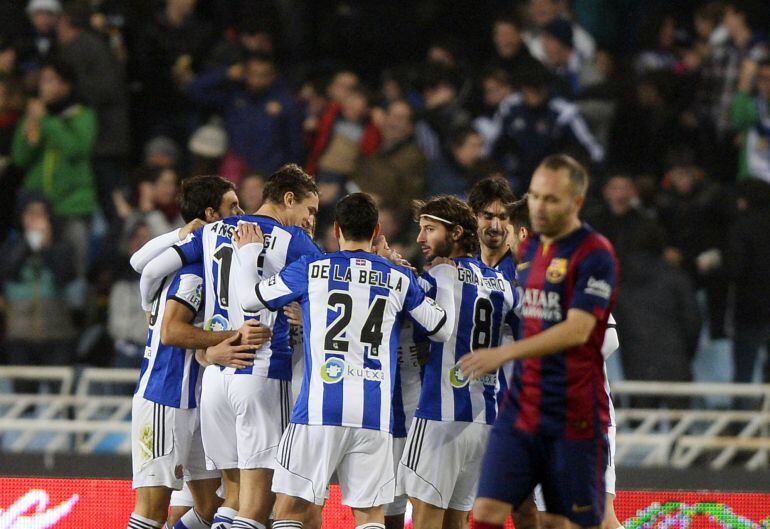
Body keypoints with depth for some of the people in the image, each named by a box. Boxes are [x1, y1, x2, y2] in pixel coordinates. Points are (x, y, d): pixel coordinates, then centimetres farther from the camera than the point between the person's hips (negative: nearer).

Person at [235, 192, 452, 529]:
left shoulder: (311, 269, 3)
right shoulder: (400, 279, 9)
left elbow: (249, 298, 12)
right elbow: (444, 329, 17)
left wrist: (248, 252, 30)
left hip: (319, 409, -2)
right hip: (376, 413, 2)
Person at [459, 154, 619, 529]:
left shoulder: (594, 254, -11)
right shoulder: (528, 249, 12)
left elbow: (577, 330, -21)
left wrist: (504, 353, -26)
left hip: (573, 415, -6)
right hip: (520, 409, 6)